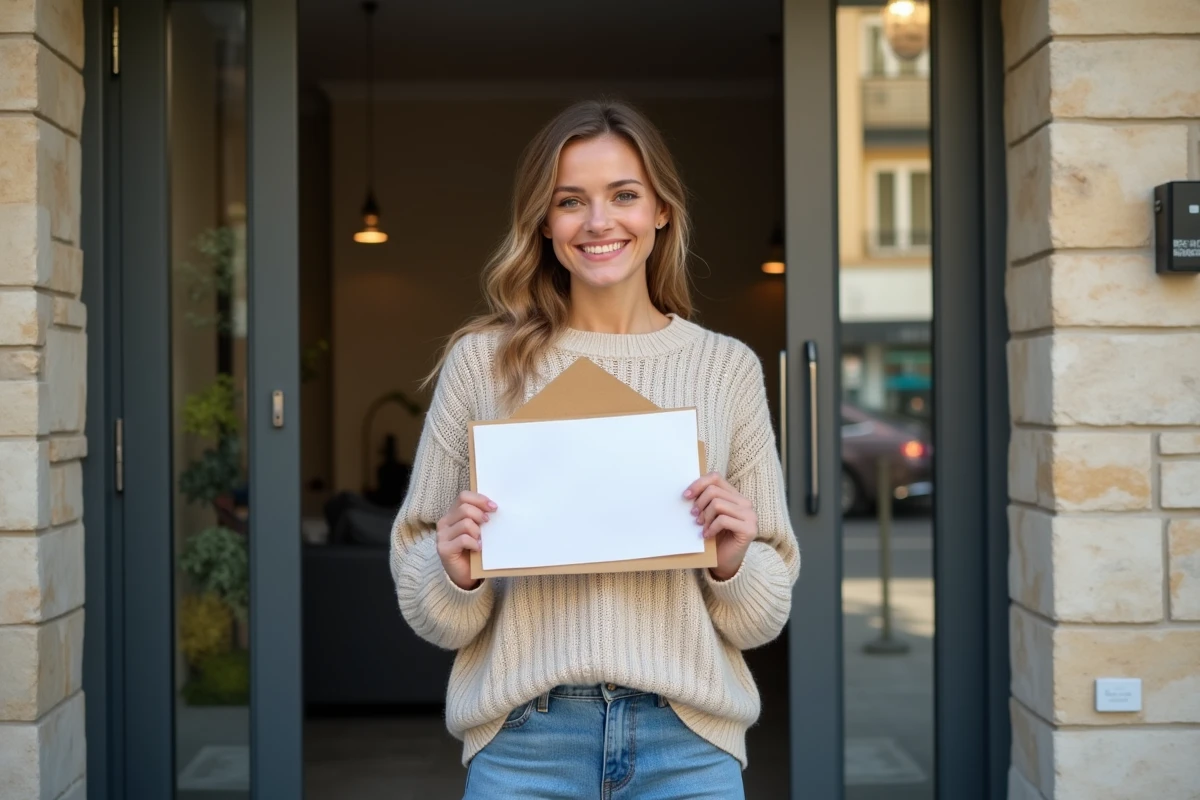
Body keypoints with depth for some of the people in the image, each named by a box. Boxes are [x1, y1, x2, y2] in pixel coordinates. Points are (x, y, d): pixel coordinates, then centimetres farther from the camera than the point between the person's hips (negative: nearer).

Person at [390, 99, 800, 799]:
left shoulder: (728, 367, 3)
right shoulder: (482, 360, 0)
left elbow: (765, 616, 8)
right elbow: (434, 616, 6)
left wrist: (734, 563, -12)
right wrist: (455, 575, -15)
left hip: (688, 741, 1)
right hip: (526, 741, -1)